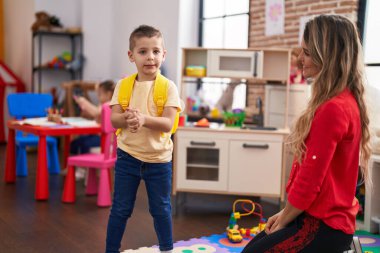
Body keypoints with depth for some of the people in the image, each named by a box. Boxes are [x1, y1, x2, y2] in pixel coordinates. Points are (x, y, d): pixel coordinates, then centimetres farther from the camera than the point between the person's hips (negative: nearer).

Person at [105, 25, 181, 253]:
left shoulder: (168, 87, -8)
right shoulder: (123, 85, -1)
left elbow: (168, 124, -16)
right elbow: (114, 119, -6)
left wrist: (144, 118, -31)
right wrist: (127, 118, -28)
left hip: (158, 159, -1)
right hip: (127, 157, 1)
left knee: (161, 209, 14)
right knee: (120, 209, 10)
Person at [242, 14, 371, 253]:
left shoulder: (333, 109, -24)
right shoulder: (346, 101, 9)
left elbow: (310, 178, -22)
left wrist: (282, 222, -7)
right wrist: (285, 213, 10)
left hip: (324, 224, -9)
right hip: (324, 215, 9)